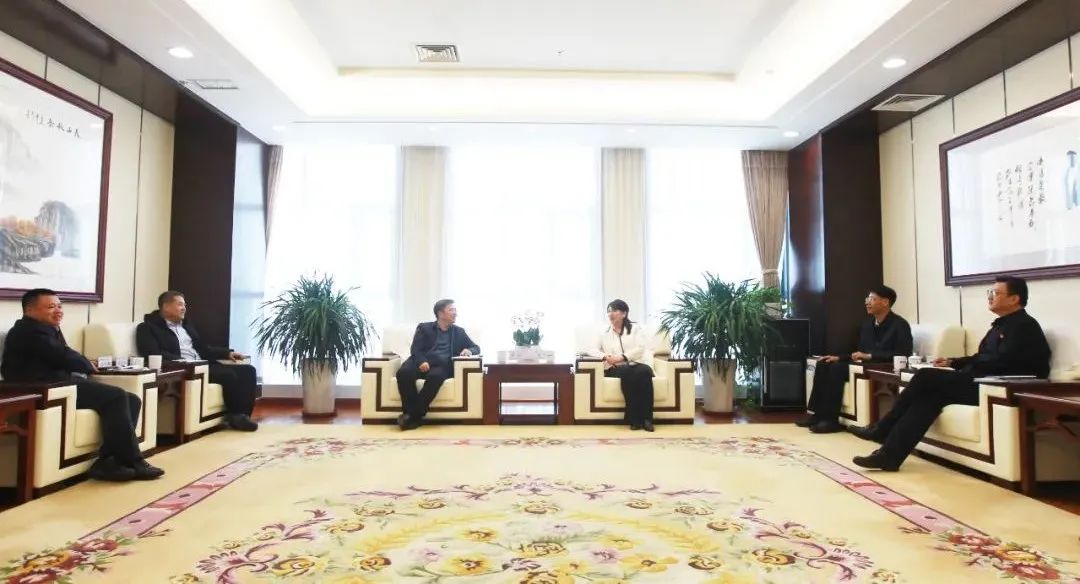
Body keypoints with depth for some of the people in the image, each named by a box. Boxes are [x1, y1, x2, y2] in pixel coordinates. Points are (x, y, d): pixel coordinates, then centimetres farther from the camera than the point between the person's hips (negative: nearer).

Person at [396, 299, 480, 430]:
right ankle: (412, 414, -24)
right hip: (422, 363, 0)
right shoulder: (424, 328, 16)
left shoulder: (459, 332, 24)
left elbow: (476, 348, 24)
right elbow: (415, 349, 4)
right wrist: (421, 361, -19)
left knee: (436, 376, -37)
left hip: (442, 366, 1)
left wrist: (469, 351, -2)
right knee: (404, 372, -34)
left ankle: (413, 415, -29)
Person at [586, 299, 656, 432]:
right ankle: (635, 419, -32)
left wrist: (621, 357, -16)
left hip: (635, 365, 0)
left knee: (645, 371, -37)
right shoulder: (604, 332, 19)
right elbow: (592, 350, 12)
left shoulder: (636, 328, 12)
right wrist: (605, 356, -10)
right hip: (615, 368, 0)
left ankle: (646, 418, -34)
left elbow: (640, 349, -2)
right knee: (627, 372, -36)